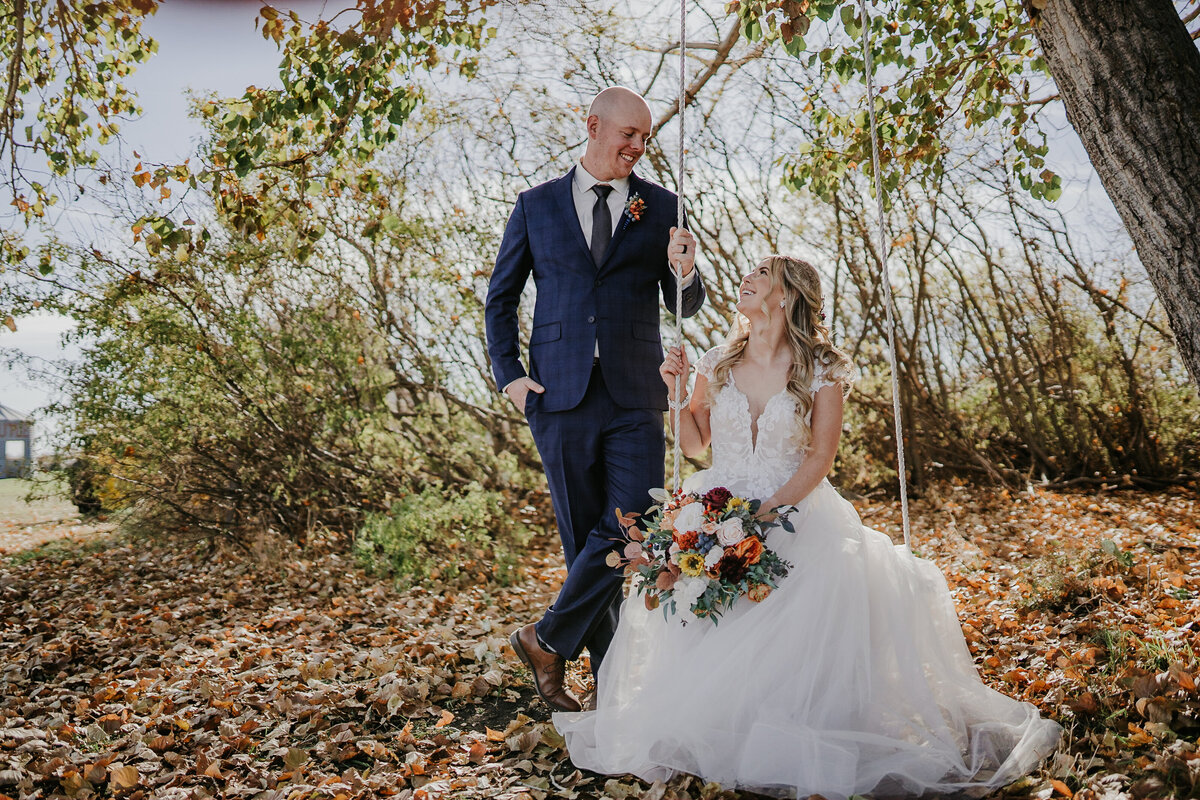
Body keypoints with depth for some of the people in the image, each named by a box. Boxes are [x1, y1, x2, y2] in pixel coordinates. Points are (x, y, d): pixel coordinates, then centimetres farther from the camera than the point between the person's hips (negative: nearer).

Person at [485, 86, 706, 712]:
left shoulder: (660, 207, 8)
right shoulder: (537, 206, 8)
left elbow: (685, 308, 9)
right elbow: (500, 296, 13)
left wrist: (684, 273, -14)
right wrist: (508, 374, 1)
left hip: (636, 400, 1)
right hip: (561, 397, 0)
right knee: (584, 538, 7)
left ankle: (547, 639, 15)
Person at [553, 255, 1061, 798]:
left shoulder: (821, 371, -1)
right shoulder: (718, 364, 9)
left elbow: (819, 458, -5)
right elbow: (693, 444, 15)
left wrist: (770, 509, -17)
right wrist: (677, 393, -1)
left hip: (796, 510, -2)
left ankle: (797, 730, -12)